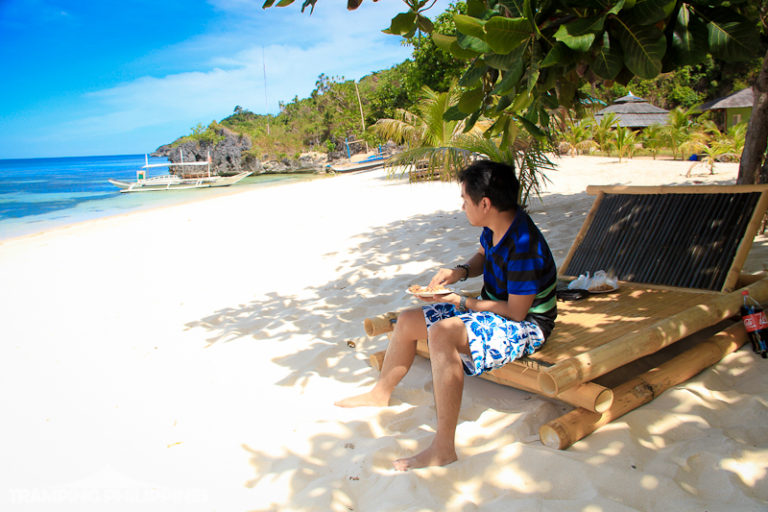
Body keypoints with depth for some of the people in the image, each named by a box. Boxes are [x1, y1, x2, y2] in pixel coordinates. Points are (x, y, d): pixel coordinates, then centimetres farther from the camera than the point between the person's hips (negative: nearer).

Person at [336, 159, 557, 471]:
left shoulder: (523, 245, -29)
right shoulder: (494, 226, -3)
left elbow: (516, 311, -25)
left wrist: (460, 302, -19)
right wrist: (460, 272, -2)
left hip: (524, 326, -10)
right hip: (491, 309, 10)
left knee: (442, 334, -37)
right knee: (407, 321, 7)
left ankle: (443, 448, -29)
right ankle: (381, 394, 29)